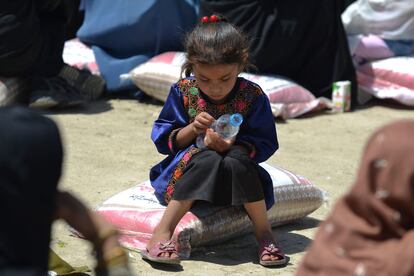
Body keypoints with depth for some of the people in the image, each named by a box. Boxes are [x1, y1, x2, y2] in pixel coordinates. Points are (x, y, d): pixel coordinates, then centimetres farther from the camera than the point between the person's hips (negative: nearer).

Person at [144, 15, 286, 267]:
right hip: (186, 167, 0)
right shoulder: (183, 91, -4)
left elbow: (265, 144, -5)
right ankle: (163, 231, -36)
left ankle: (264, 233, -22)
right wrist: (192, 130, -20)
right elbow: (163, 140, 0)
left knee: (236, 161, -35)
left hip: (238, 170, 0)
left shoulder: (253, 96, -6)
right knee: (208, 159, -35)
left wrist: (232, 147, -25)